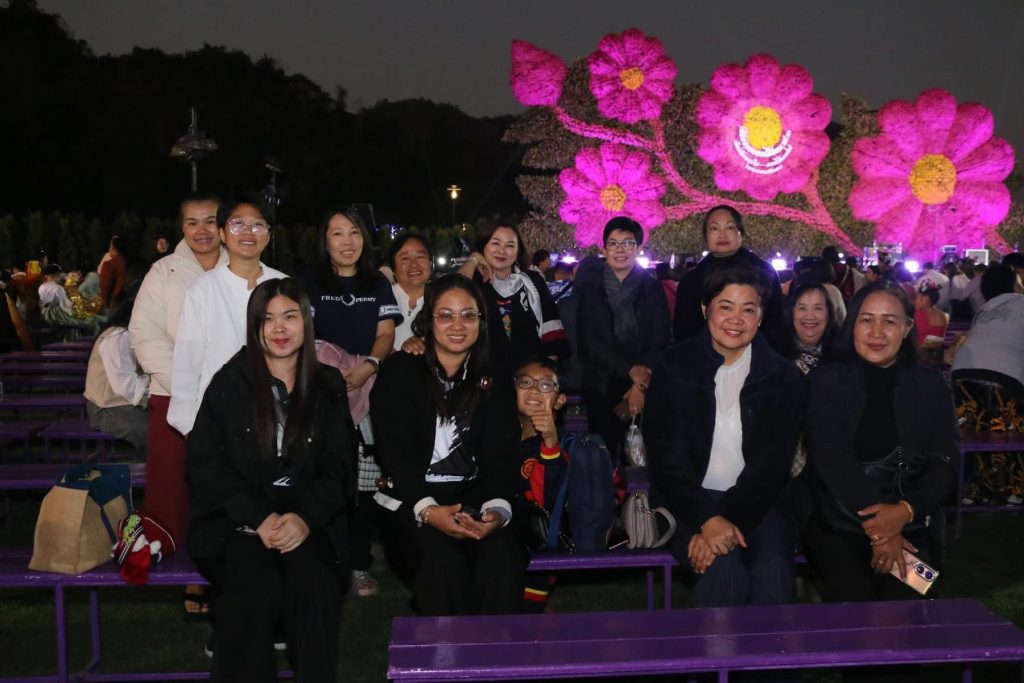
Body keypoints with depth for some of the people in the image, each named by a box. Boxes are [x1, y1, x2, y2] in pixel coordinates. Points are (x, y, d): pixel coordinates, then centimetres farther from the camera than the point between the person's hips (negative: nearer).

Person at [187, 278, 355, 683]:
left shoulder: (328, 387, 11)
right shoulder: (230, 383, 6)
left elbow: (339, 469, 7)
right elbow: (205, 463, -1)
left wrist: (306, 518, -13)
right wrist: (258, 518, -15)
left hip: (307, 521, 1)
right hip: (235, 520, -1)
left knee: (315, 582, -28)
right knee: (256, 584, -29)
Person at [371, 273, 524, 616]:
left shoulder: (494, 379, 10)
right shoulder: (399, 372, 4)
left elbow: (501, 453, 0)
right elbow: (395, 451, -6)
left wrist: (498, 509, -21)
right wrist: (427, 509, -22)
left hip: (478, 495, 2)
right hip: (414, 499, -1)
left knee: (502, 559, -29)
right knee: (444, 561, -31)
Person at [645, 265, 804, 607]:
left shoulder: (783, 376, 3)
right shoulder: (675, 367, -1)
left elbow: (772, 460, -3)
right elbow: (665, 455, -6)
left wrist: (730, 519, -18)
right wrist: (707, 519, -19)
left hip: (755, 502, 2)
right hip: (688, 501, -1)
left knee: (774, 573, -26)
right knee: (725, 572, -28)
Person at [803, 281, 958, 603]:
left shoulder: (930, 386, 11)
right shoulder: (827, 381, 4)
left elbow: (945, 464, 2)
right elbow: (831, 458, -7)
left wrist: (905, 510, -17)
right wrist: (876, 524, -19)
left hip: (912, 525, 1)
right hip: (836, 522, -1)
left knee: (903, 596, -24)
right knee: (854, 595, -26)